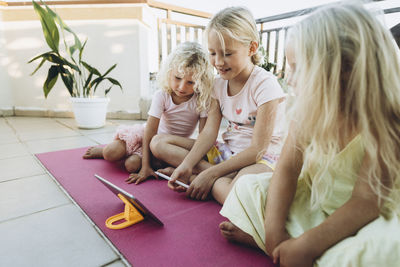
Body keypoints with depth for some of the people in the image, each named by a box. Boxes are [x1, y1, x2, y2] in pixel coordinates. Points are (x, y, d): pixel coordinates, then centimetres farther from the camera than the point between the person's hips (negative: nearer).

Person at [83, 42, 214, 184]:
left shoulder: (201, 100, -19)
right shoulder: (161, 96, -19)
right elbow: (150, 131, -23)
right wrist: (145, 167, -28)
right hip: (154, 135, 1)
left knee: (132, 165, -22)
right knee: (111, 153, -12)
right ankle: (105, 149, 23)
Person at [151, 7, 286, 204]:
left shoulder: (264, 84, -15)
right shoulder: (219, 84, 5)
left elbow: (258, 149, -19)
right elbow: (209, 132, -3)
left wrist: (211, 173, -22)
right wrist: (186, 165, -18)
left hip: (262, 158, -7)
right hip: (227, 151, 8)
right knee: (158, 143, -3)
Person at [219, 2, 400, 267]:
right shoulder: (309, 110, -10)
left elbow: (366, 201, -26)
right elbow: (287, 168, -13)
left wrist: (306, 245, -30)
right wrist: (274, 228, -22)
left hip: (359, 222, -3)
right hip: (311, 201, 4)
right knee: (249, 186, -1)